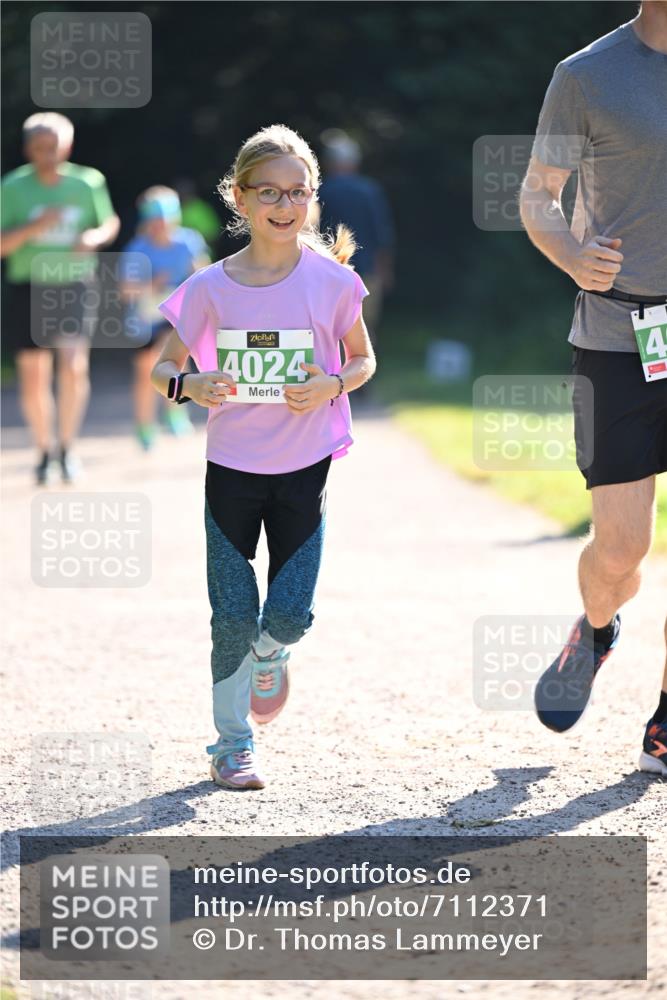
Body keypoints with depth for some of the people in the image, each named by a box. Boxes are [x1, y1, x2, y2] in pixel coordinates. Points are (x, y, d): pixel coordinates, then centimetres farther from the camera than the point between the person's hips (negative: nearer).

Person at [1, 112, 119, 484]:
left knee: (74, 367, -17)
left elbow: (111, 223, 15)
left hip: (75, 286, 0)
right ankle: (45, 450, 20)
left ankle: (67, 447, 0)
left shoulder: (88, 182, -1)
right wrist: (34, 227, -22)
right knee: (33, 377, 1)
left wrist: (95, 237, -8)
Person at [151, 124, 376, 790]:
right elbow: (162, 368, 2)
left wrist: (332, 386, -13)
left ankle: (268, 655, 33)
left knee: (290, 614, -4)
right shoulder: (212, 287, -5)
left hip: (304, 468, 0)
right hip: (232, 467, 0)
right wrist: (190, 385, -21)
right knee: (233, 617, -2)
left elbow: (363, 359, 9)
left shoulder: (331, 280, -5)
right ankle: (232, 744, 14)